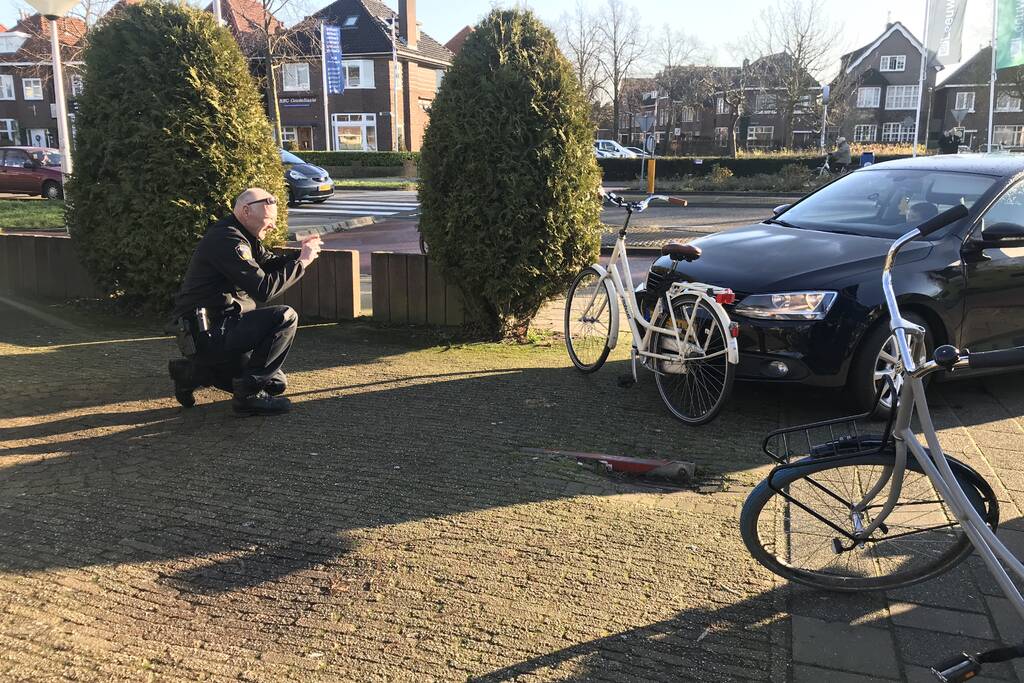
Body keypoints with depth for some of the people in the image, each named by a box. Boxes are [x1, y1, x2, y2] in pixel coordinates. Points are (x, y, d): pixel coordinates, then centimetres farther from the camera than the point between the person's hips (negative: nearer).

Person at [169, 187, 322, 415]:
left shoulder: (242, 237, 14)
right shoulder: (227, 240, -18)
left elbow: (270, 265, 18)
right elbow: (264, 289, -25)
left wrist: (300, 255, -1)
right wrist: (301, 261, -19)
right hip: (206, 332, -11)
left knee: (276, 382, 13)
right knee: (285, 317, -22)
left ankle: (195, 372, 18)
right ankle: (249, 394, -15)